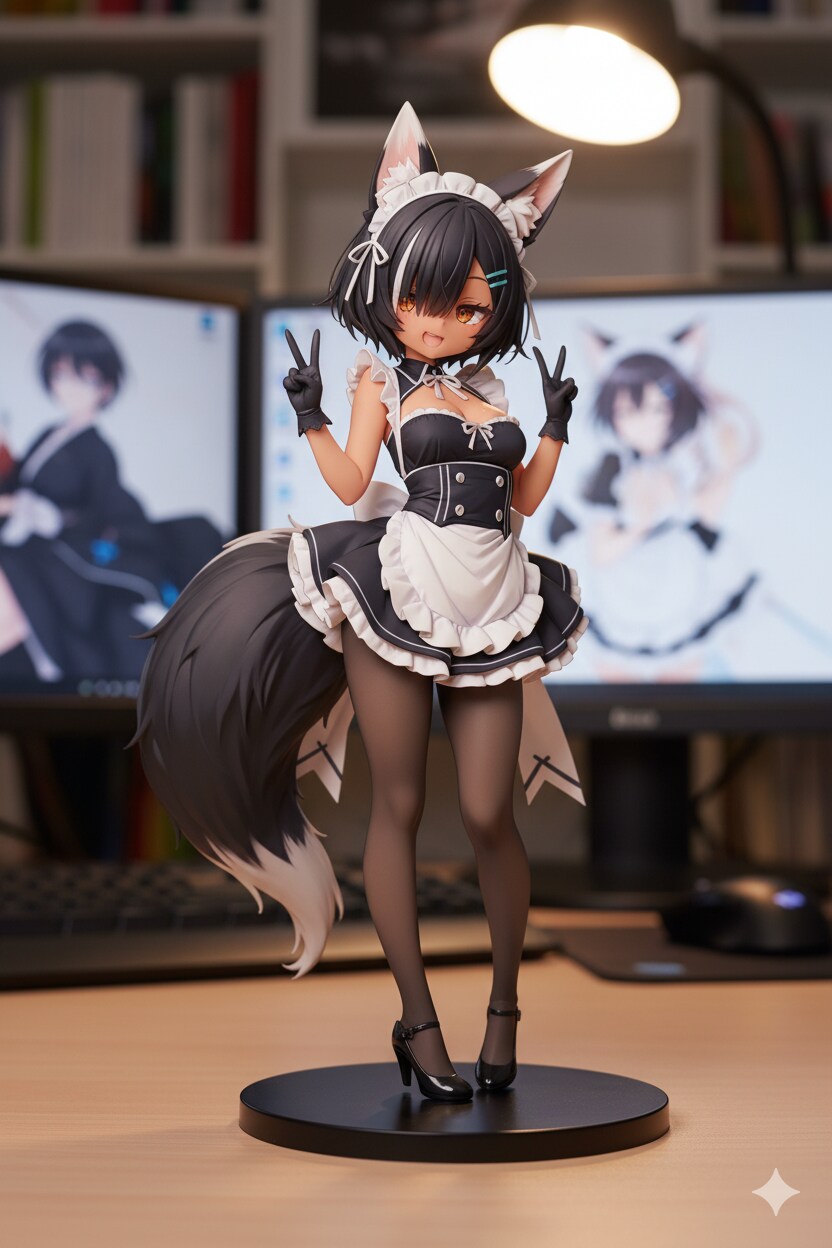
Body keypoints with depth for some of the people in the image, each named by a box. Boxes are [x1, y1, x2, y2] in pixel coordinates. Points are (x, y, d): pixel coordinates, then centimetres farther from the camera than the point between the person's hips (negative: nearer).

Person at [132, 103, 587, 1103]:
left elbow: (524, 498, 16)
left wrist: (557, 422, 14)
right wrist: (310, 416, -13)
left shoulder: (492, 391, 17)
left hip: (490, 609, 3)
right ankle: (416, 1018, 9)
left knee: (487, 814, -1)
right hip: (398, 599, -2)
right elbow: (351, 482, -3)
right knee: (399, 805, -1)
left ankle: (504, 1004, 20)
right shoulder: (382, 383, 8)